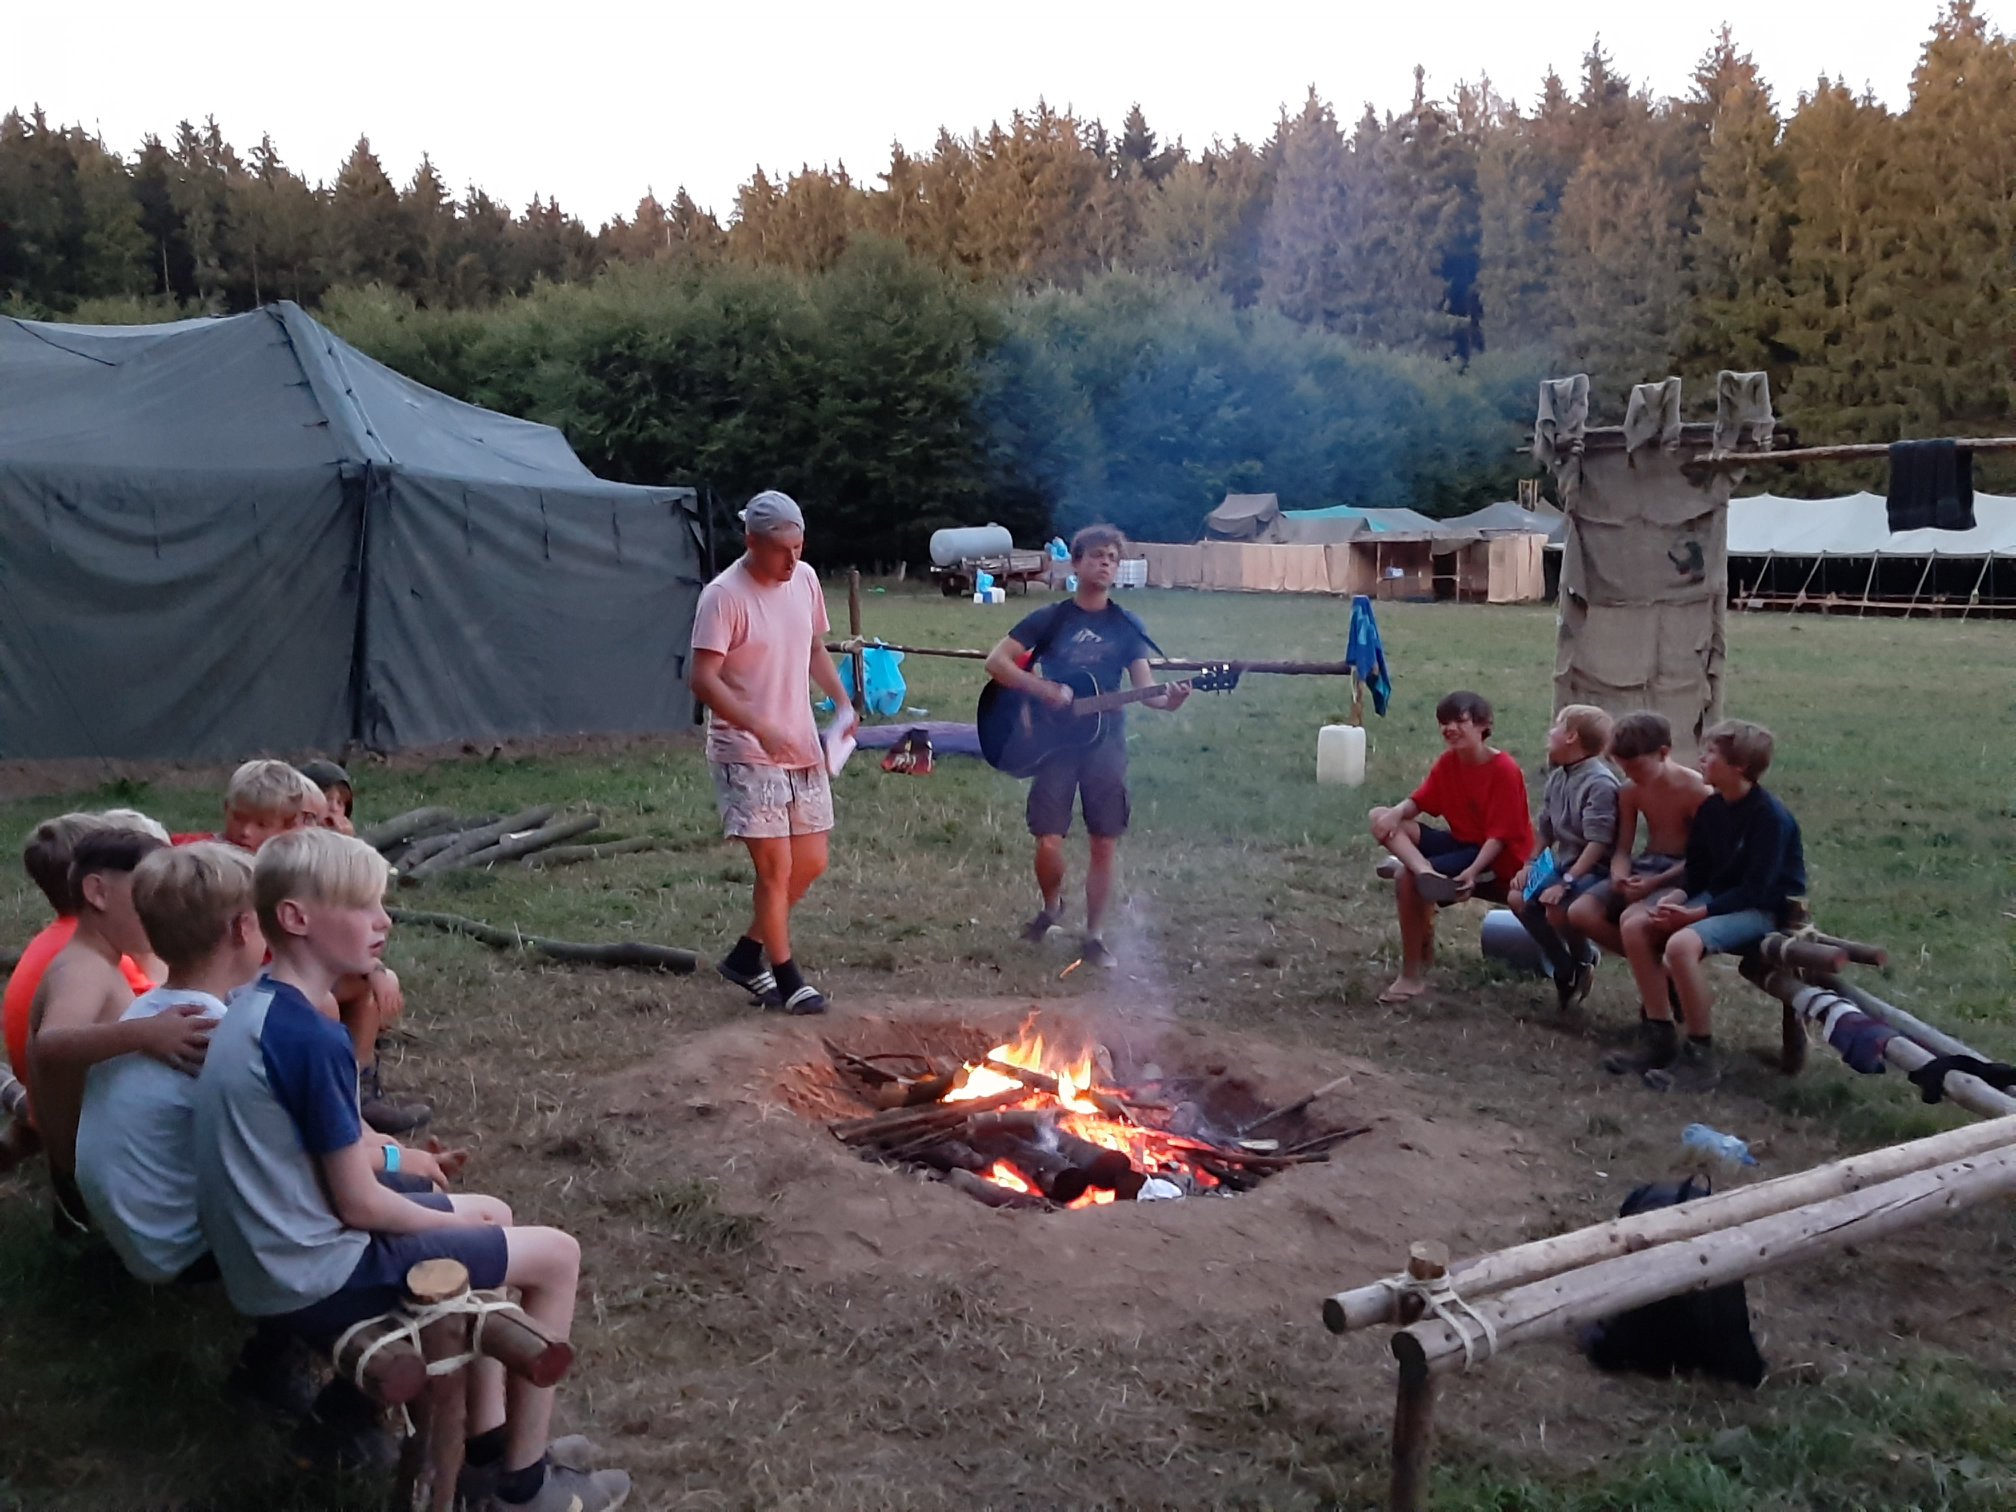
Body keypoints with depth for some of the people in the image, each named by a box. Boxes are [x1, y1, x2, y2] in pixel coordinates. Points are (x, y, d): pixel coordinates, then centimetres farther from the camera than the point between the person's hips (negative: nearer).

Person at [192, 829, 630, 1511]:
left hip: (274, 1257, 10)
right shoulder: (311, 1037, -26)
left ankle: (486, 1450, 26)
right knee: (555, 1255, -2)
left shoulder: (256, 1006, 4)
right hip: (315, 1278, -10)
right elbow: (359, 1204, -19)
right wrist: (456, 1222, -4)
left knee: (493, 1214, 24)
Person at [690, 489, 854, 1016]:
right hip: (746, 754, -7)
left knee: (811, 863, 11)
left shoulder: (805, 579, 5)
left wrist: (842, 699, 5)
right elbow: (704, 680, -20)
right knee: (776, 867, -6)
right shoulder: (723, 595, -16)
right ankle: (787, 979, 10)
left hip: (802, 748, 8)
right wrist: (760, 727, -30)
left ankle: (747, 955, 27)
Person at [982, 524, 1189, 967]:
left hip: (1105, 744, 2)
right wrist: (1044, 689, -19)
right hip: (1055, 741, -2)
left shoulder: (1127, 626, 4)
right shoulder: (1050, 618, -2)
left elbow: (1144, 686, -3)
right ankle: (1051, 907, 24)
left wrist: (1168, 700, -26)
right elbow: (996, 662, -6)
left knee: (1104, 843, 2)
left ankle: (1094, 937, 15)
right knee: (1049, 843, -7)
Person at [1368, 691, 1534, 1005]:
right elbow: (1419, 801, 5)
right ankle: (1425, 872, -35)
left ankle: (1413, 976, -18)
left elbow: (1501, 834, -20)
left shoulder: (1504, 770, -19)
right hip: (1460, 842, 8)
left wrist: (1473, 871, -34)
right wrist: (1396, 813, -20)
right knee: (1380, 818, -8)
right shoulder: (1447, 762, 2)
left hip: (1497, 857, -8)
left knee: (1406, 878, -27)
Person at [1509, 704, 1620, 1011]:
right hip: (1563, 862, 9)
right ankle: (1563, 966, 10)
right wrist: (1530, 865, 6)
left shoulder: (1599, 782, -22)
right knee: (1520, 899, -3)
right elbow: (1546, 829, 16)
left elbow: (1598, 842, -27)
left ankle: (1583, 962, 2)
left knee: (1557, 909, -30)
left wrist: (1566, 882, -30)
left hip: (1594, 870, -9)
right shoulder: (1558, 776, 7)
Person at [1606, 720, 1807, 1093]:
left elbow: (1755, 890, -23)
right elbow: (1697, 868, 10)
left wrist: (1695, 913, -25)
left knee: (1682, 944, -33)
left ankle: (1700, 1058, -20)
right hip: (1717, 898, 8)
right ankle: (1660, 1038, -4)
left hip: (1764, 909, -8)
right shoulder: (1711, 806, 3)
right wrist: (1676, 897, -10)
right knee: (1635, 924, -10)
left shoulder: (1771, 817, -20)